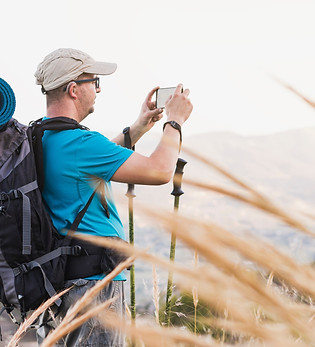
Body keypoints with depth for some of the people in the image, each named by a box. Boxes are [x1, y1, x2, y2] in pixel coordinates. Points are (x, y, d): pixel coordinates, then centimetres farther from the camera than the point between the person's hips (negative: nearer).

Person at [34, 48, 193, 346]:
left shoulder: (38, 137, 8)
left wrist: (140, 126, 23)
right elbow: (159, 170, -19)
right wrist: (175, 121, -2)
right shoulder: (78, 143, -21)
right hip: (93, 280, -10)